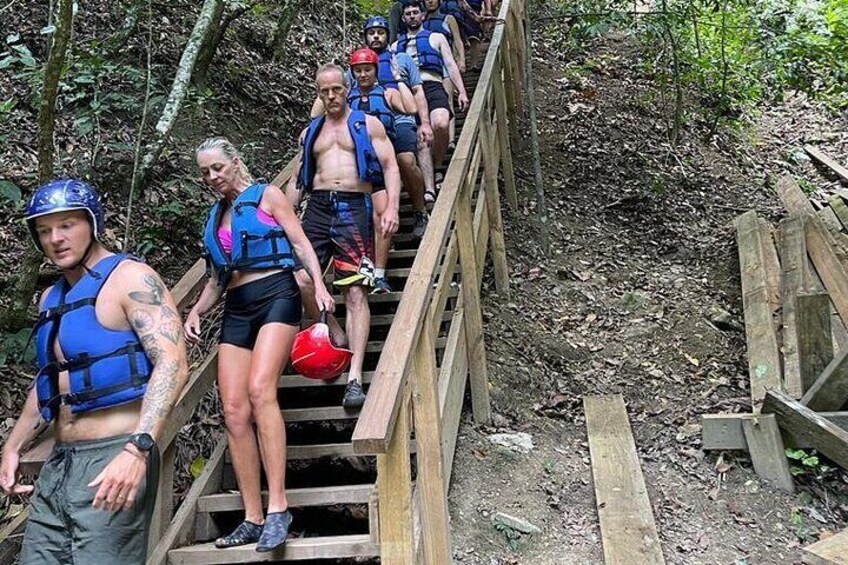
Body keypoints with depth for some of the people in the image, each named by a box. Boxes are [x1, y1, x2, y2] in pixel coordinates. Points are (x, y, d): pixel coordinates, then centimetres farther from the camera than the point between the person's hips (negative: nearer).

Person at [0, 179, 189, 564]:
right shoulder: (51, 299, 17)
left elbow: (172, 365, -20)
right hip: (57, 467, 8)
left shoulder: (131, 279, -8)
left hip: (115, 461, -8)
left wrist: (138, 448, -31)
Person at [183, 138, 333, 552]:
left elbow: (300, 242, 0)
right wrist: (197, 311, 13)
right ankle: (253, 517, -3)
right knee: (234, 411, -7)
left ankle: (277, 506, -28)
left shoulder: (267, 195, 8)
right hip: (237, 310, 6)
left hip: (276, 295, -6)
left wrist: (319, 285, -15)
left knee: (260, 388, -27)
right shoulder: (215, 216, 23)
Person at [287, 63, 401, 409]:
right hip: (317, 208, 4)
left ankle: (355, 378, -16)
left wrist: (391, 207, -14)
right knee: (301, 279, -13)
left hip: (354, 208, -4)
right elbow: (296, 180, 24)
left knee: (356, 291, -11)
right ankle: (337, 339, 10)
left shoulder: (368, 124, 11)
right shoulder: (310, 133, 22)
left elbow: (390, 166, 1)